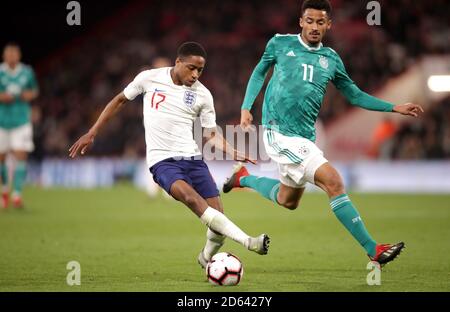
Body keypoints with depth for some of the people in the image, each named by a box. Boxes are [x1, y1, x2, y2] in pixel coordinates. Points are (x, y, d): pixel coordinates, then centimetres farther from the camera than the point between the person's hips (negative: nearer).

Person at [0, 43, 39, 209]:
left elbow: (34, 90, 18)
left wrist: (31, 94, -4)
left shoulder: (27, 72, 3)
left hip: (22, 121, 0)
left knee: (21, 156, -13)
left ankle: (17, 194, -15)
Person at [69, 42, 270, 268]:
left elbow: (211, 134, 12)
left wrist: (233, 153, -7)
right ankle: (246, 241, -40)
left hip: (192, 158, 3)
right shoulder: (149, 78, -1)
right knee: (189, 196, -32)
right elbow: (119, 101, 12)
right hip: (162, 160, -3)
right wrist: (92, 133, 12)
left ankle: (207, 257, 24)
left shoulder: (203, 95, 3)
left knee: (216, 215, -8)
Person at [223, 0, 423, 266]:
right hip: (279, 132, -6)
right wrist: (246, 108, 4)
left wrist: (394, 108, 10)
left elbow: (355, 95, 17)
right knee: (334, 182, -19)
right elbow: (259, 72, 14)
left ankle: (244, 178, 48)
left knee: (288, 201, 22)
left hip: (305, 138, 6)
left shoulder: (331, 59, 9)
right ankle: (373, 249, -17)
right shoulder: (281, 44, 0)